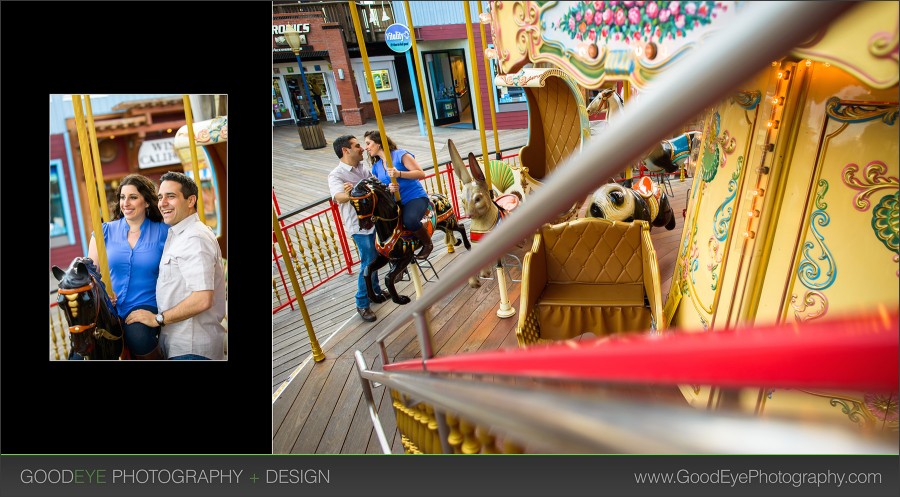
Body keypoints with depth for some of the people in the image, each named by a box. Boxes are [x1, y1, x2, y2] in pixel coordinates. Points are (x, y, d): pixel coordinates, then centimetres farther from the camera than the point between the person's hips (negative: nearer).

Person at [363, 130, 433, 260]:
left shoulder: (400, 154, -4)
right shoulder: (376, 167, 14)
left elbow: (421, 173, -10)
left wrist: (399, 174, -23)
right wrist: (388, 189, -10)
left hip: (415, 197, -6)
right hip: (396, 203, 6)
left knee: (409, 221, -35)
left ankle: (427, 244, -7)